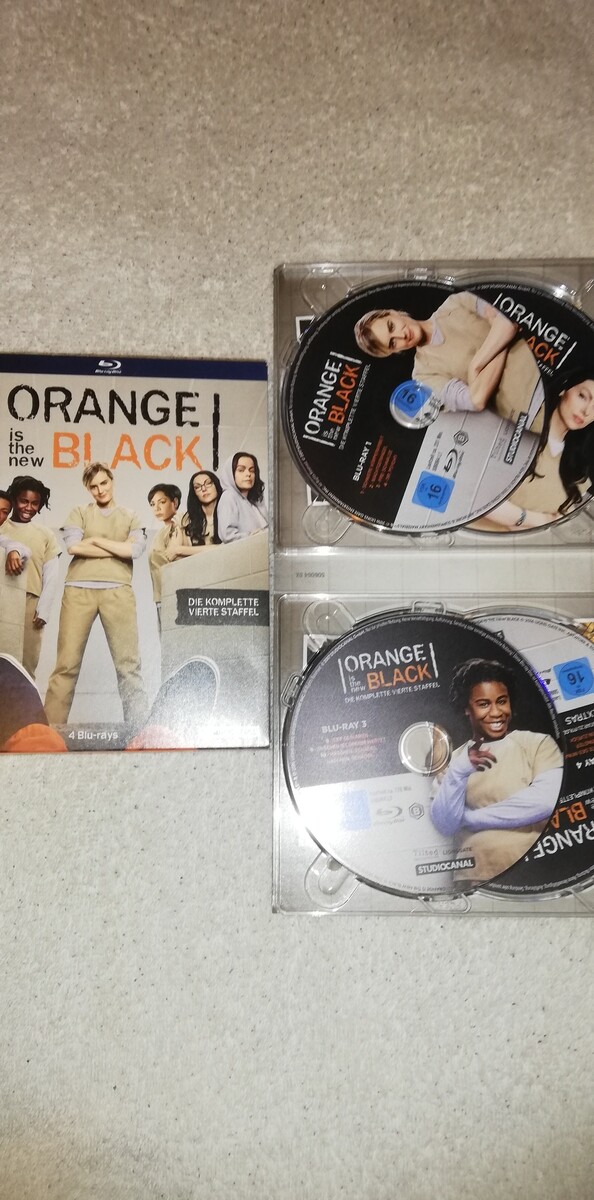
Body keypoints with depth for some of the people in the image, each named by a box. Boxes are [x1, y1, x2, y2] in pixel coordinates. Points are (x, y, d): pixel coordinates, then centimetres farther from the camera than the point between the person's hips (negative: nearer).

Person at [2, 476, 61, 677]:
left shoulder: (46, 535, 13)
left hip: (30, 604, 0)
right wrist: (12, 549, -26)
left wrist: (43, 612, 1)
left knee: (26, 664, -6)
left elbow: (51, 577, 10)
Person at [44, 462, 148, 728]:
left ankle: (137, 728, -2)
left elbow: (135, 549, -1)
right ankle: (51, 727, -1)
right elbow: (73, 546, -1)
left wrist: (96, 540, 3)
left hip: (117, 590, 0)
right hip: (79, 589, 0)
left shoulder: (130, 517, 18)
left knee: (128, 662, -4)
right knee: (67, 662, -4)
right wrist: (118, 550, 1)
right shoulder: (80, 512, 17)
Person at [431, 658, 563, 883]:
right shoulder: (454, 759, 10)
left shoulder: (538, 744, 1)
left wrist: (471, 817, -4)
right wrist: (458, 772, -16)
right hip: (474, 881, 2)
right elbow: (444, 827, 1)